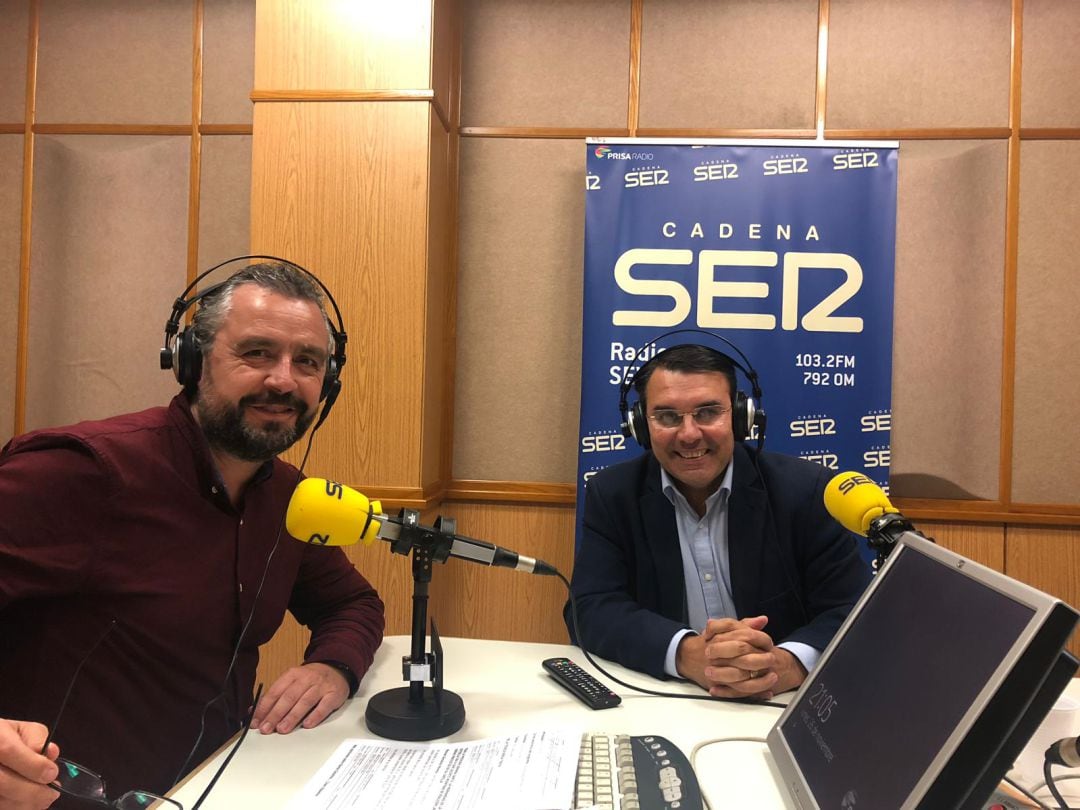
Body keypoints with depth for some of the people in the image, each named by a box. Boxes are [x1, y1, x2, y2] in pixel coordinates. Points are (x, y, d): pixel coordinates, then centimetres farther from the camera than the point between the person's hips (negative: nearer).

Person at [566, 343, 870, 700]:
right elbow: (591, 610, -10)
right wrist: (686, 654, -26)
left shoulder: (805, 489, -5)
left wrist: (789, 663, -28)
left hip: (783, 706, 1)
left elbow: (854, 610, -8)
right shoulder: (612, 495, -3)